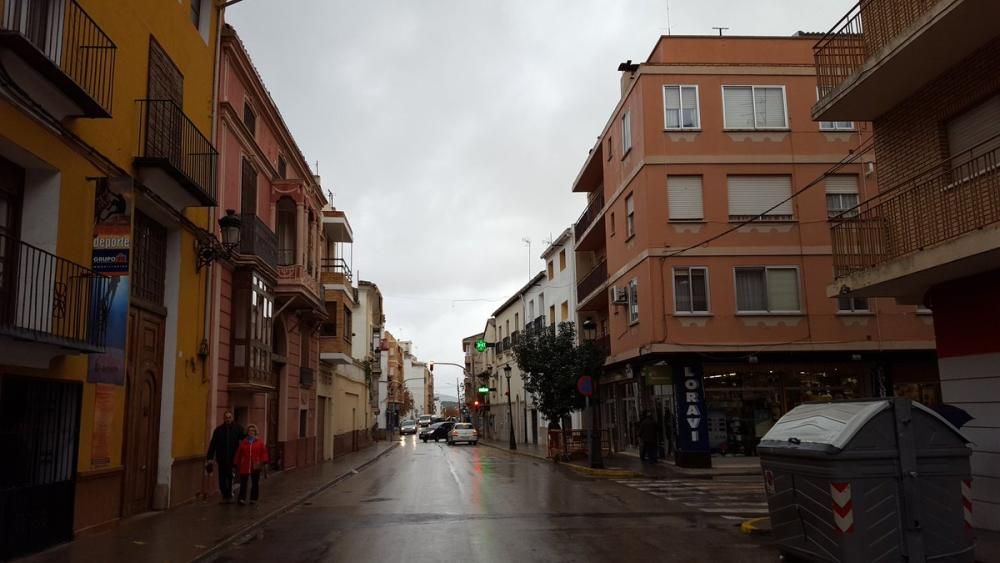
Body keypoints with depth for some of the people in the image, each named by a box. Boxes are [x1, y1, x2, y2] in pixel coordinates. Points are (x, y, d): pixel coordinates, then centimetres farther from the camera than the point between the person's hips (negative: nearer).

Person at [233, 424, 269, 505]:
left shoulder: (260, 442, 3)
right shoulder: (243, 442, 5)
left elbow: (263, 452, 0)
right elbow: (238, 454, 7)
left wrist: (264, 463, -7)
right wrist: (236, 464, 7)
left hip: (255, 466, 0)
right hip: (244, 466, 0)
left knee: (255, 483, 7)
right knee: (243, 483, -5)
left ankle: (253, 499, 17)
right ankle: (242, 498, -1)